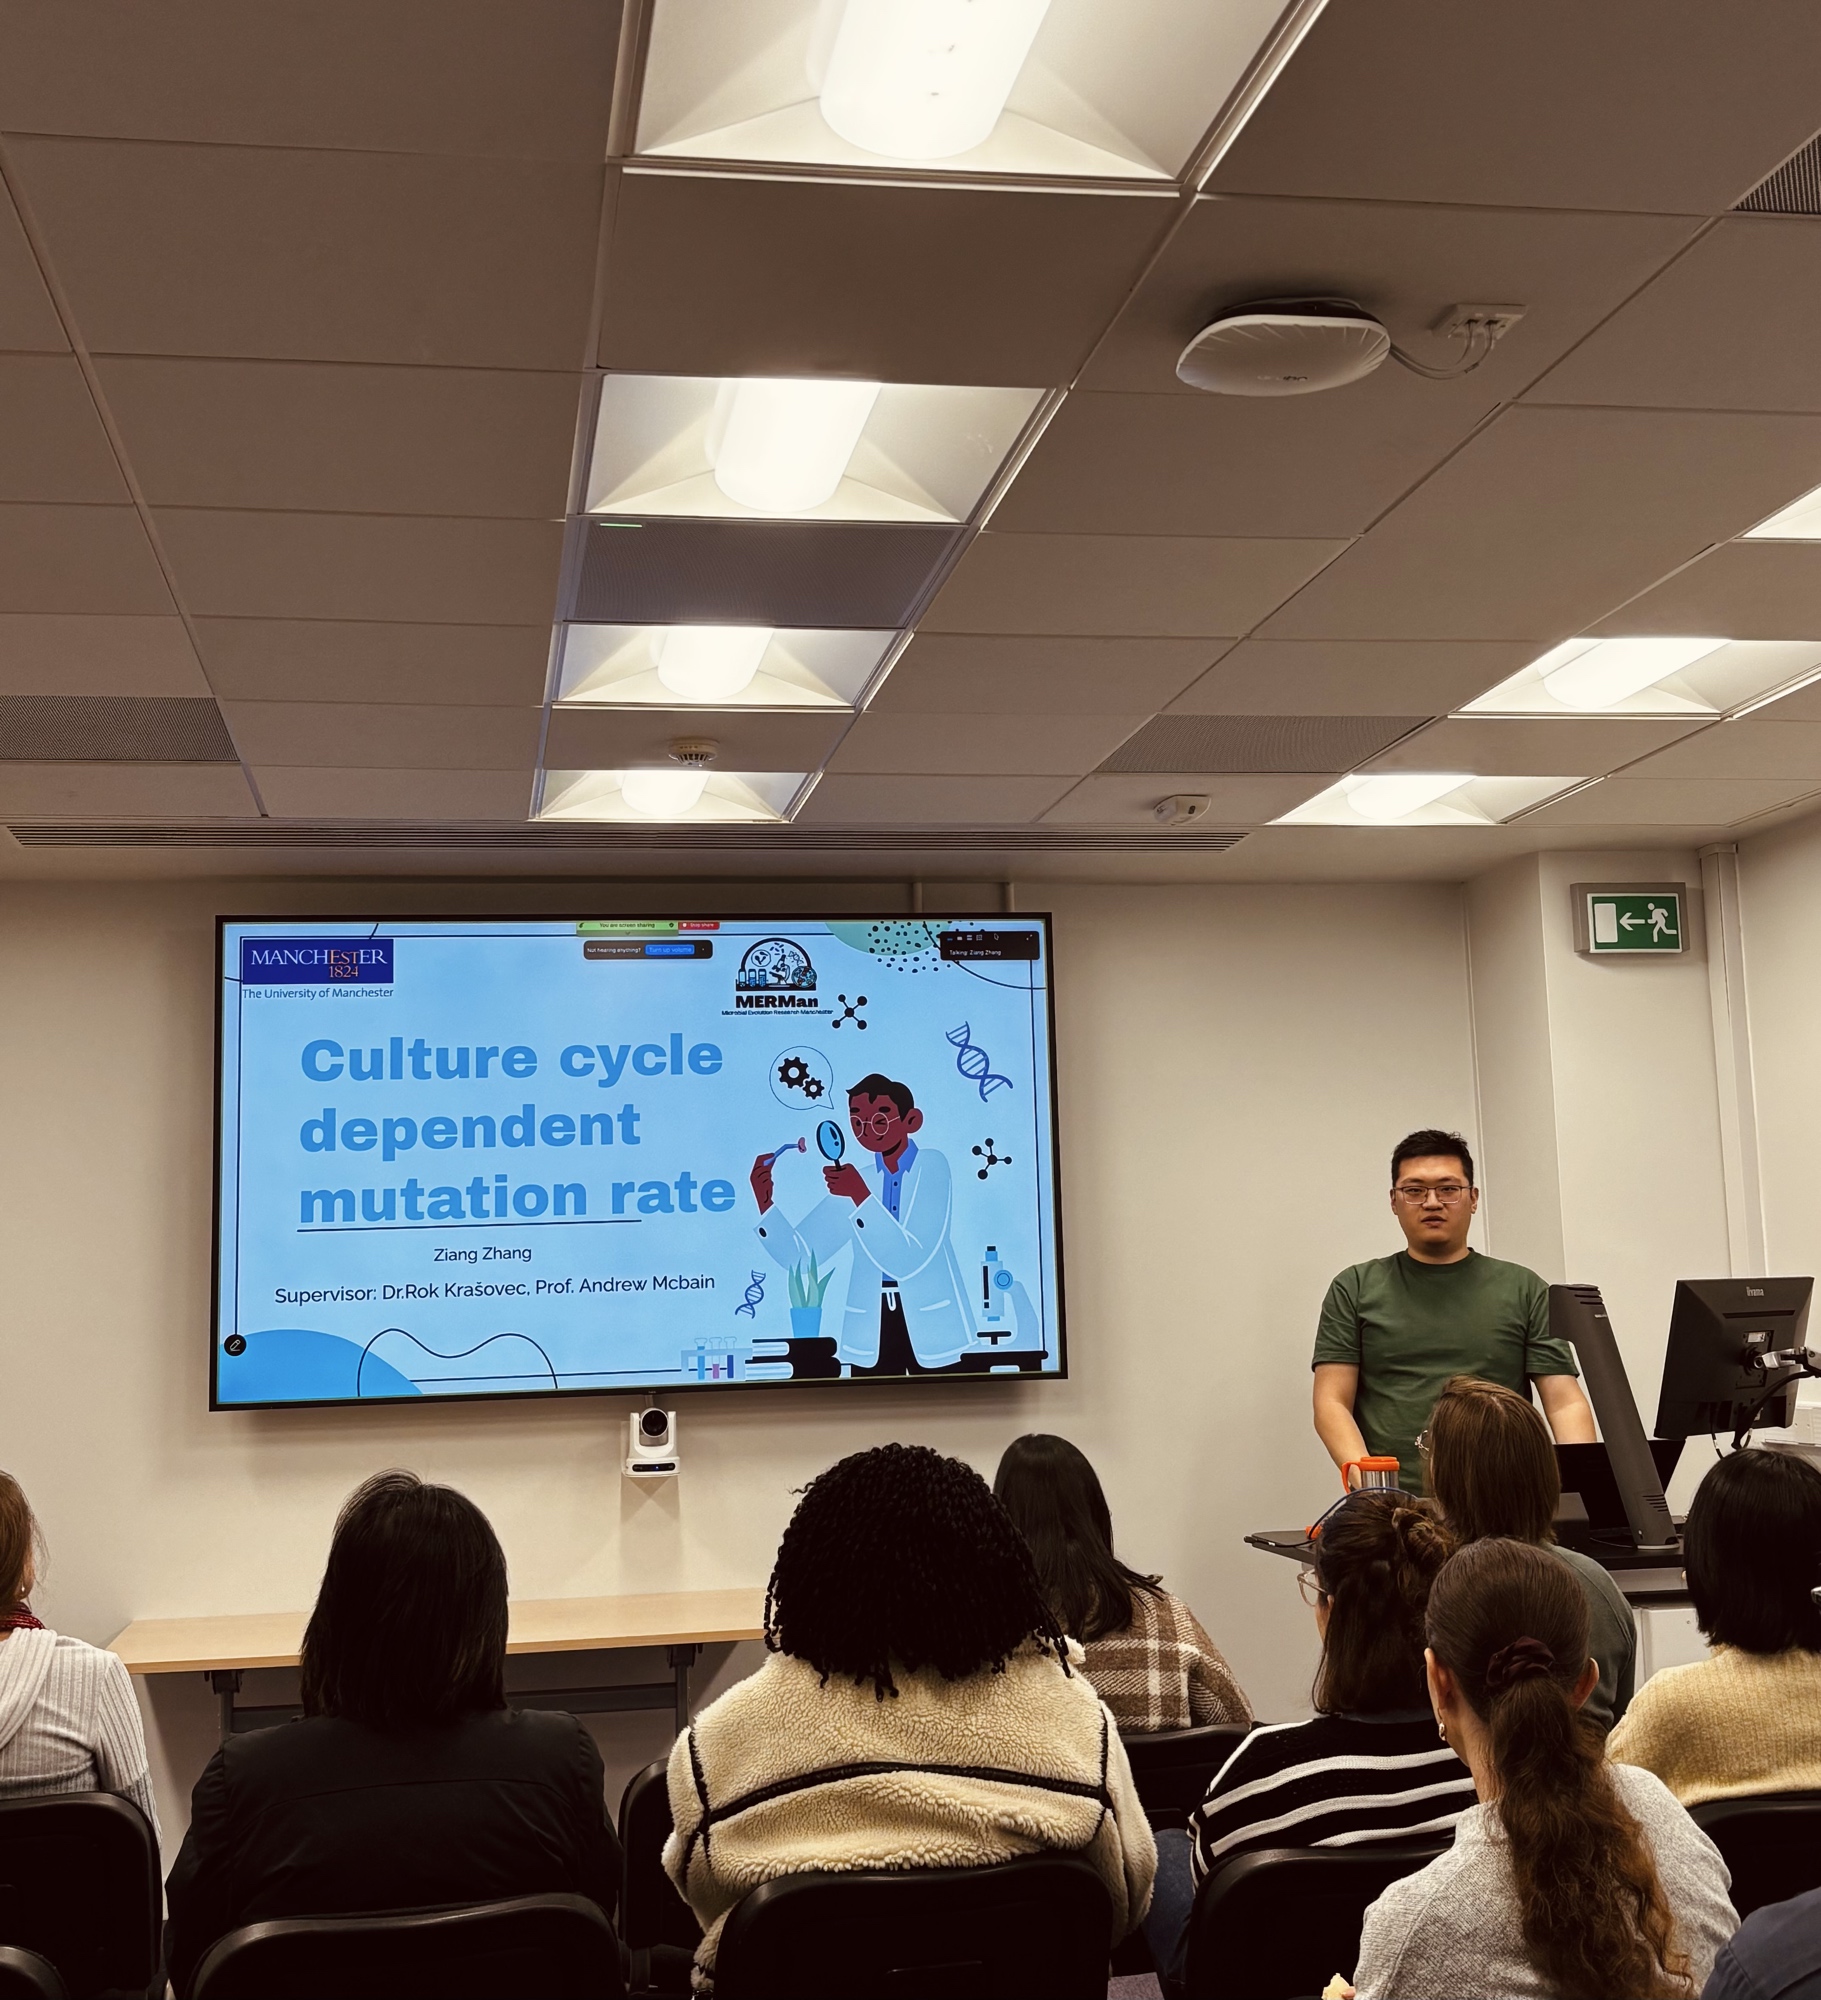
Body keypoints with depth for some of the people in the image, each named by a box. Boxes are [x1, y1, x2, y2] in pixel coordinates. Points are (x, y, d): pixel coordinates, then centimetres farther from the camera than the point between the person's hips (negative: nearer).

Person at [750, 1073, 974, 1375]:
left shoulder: (930, 1166, -6)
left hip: (928, 1325, -4)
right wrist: (765, 1202, -14)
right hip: (871, 1328, 4)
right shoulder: (854, 1181, 7)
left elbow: (909, 1260, -19)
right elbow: (799, 1256, 2)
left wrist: (861, 1197, -27)